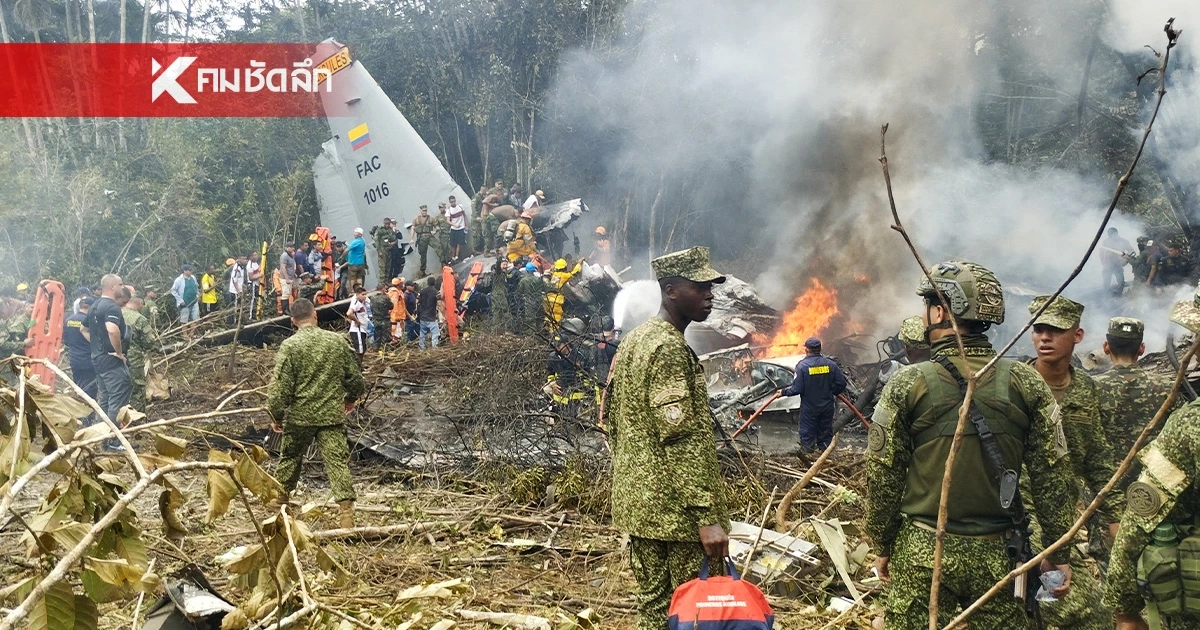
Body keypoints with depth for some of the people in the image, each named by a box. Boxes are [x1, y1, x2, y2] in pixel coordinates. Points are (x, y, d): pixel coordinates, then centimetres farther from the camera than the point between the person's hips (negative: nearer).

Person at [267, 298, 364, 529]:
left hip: (300, 415, -1)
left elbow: (280, 386, -11)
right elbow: (354, 376, 7)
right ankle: (346, 511, -9)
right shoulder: (337, 341, 0)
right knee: (338, 461, -1)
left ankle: (280, 498, 38)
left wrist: (276, 415, 2)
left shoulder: (290, 345, -9)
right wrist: (351, 397, 26)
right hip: (333, 415, 1)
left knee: (290, 458, 20)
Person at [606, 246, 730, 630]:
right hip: (676, 507, -9)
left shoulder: (632, 341, 13)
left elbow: (612, 421, 19)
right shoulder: (670, 348, -17)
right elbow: (681, 438, -23)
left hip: (637, 502, 9)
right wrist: (706, 515, -24)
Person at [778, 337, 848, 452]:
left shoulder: (802, 366, -16)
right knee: (826, 434, 15)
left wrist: (783, 392, -2)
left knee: (807, 438, 7)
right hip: (827, 407, 3)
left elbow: (797, 388, -18)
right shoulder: (830, 364, -4)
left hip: (809, 408, -3)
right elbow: (841, 383, -2)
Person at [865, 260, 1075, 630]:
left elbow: (883, 478, -4)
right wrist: (1058, 553, 7)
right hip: (997, 554, 2)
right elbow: (1051, 476, -1)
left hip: (923, 553, -1)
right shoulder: (1027, 383, -4)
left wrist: (883, 547, 8)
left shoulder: (906, 386, -8)